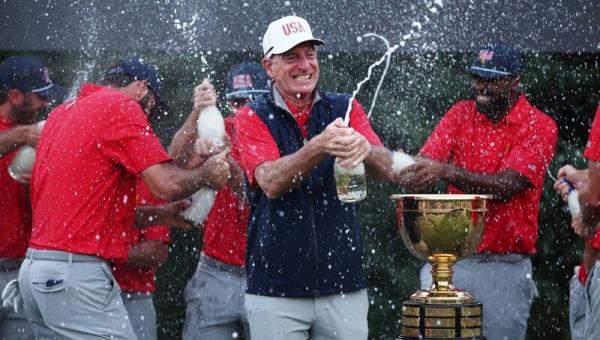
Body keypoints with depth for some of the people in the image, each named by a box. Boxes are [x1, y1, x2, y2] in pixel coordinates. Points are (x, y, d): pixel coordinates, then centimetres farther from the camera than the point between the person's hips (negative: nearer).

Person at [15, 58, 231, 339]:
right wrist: (207, 173, 8)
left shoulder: (61, 113, 21)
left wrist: (164, 214, 25)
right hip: (76, 272, -9)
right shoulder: (121, 107, -6)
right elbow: (168, 184, -13)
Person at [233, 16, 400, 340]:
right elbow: (270, 183, -16)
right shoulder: (252, 117, 2)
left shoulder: (345, 109, 8)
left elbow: (388, 169, -7)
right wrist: (320, 146, -33)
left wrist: (364, 149, -31)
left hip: (344, 286, 2)